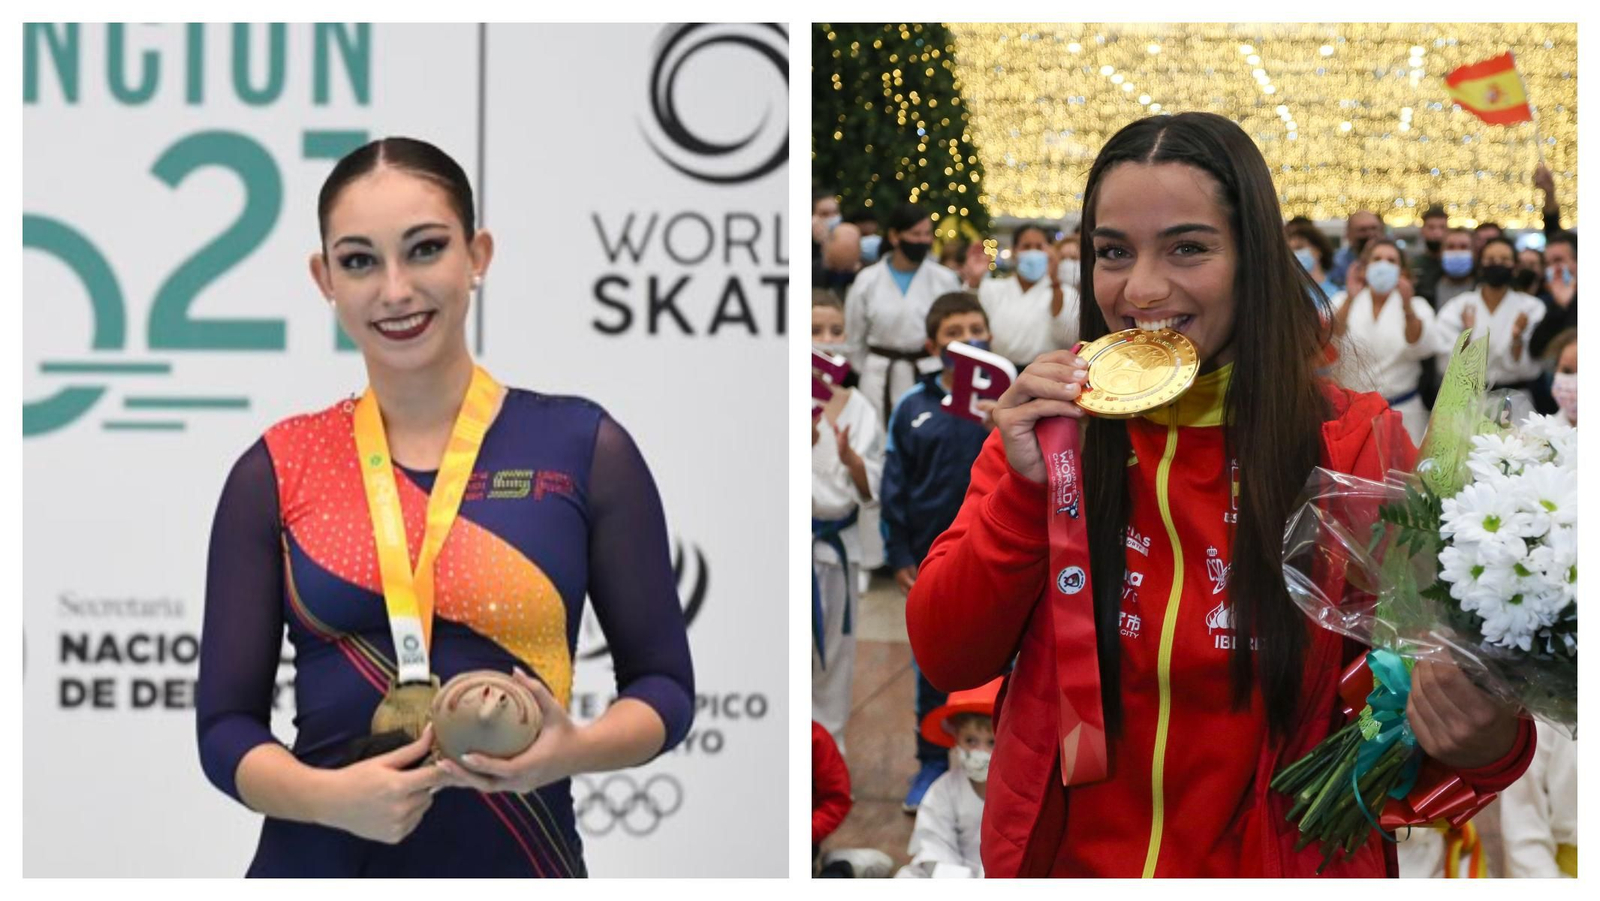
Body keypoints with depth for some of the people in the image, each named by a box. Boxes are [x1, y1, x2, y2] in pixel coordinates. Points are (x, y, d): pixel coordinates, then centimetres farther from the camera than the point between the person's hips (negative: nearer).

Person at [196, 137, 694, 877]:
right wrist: (330, 795, -19)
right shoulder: (276, 472, 1)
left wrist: (575, 750, -18)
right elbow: (226, 722, 0)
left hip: (517, 857, 0)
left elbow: (663, 683, 2)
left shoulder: (582, 447, -2)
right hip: (321, 856, 1)